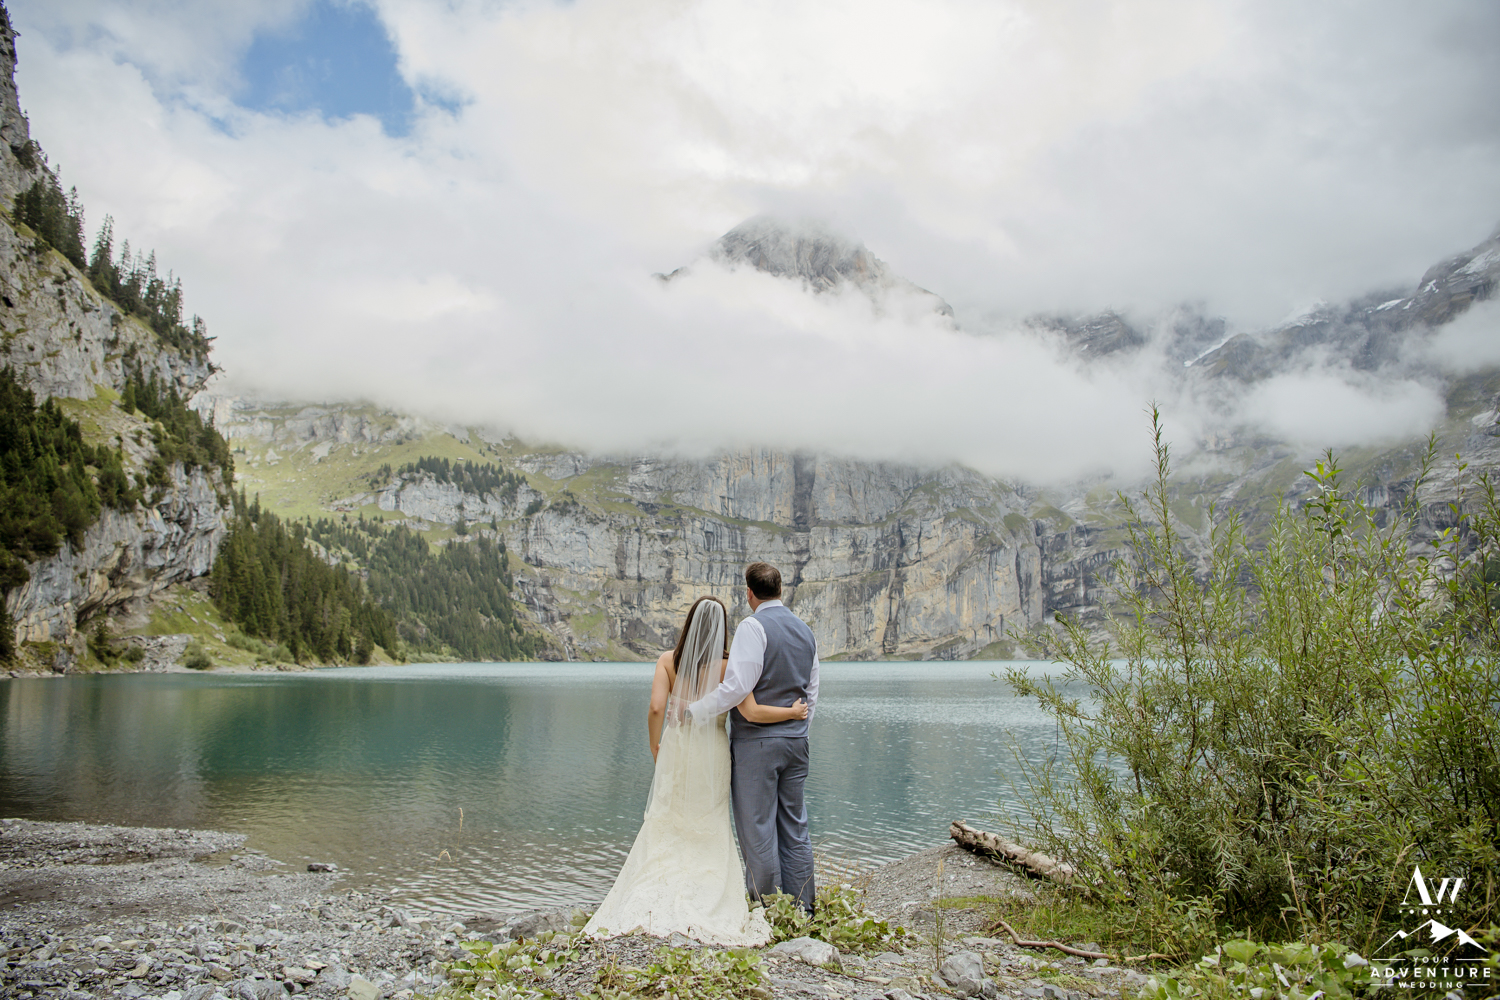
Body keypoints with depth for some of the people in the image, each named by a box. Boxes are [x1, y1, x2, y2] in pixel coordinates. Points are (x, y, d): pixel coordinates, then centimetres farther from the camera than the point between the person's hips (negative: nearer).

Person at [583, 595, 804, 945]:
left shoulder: (668, 660, -6)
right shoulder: (727, 666, -11)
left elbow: (656, 708, -13)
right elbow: (751, 712, -19)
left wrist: (655, 746, 3)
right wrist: (793, 712, -5)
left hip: (675, 748, 1)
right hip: (711, 751, -1)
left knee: (665, 824, 15)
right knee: (709, 830, 13)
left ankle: (649, 905, 13)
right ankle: (704, 908, 15)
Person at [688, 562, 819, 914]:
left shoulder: (753, 627, -12)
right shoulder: (806, 631, 11)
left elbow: (737, 687, -21)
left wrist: (693, 710, -12)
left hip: (755, 742, -7)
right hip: (796, 742, 7)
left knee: (758, 830, 2)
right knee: (795, 829, 13)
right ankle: (800, 910, 19)